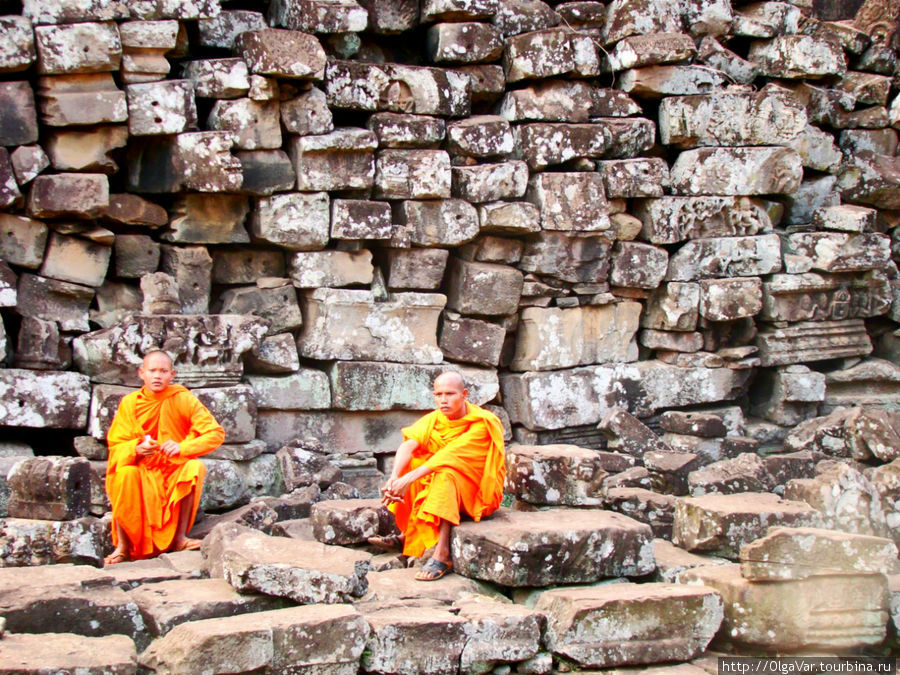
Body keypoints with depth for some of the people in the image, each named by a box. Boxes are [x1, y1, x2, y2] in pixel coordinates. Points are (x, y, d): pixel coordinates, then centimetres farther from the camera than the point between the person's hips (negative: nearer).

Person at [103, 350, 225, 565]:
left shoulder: (183, 399, -5)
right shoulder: (129, 403, -2)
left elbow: (216, 434, -10)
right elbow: (116, 446, -3)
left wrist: (182, 447, -24)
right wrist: (136, 450, -26)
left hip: (175, 473, 0)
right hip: (143, 476, 0)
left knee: (195, 467, -30)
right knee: (125, 473, -32)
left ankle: (180, 537, -16)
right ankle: (123, 545, -15)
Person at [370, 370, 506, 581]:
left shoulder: (482, 423, -19)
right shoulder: (434, 419, -1)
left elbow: (450, 455, -31)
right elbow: (408, 445, -18)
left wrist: (410, 478, -38)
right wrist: (394, 477, -36)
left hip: (477, 491, -6)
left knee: (446, 473, -35)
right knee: (406, 462, -11)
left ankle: (442, 555, -41)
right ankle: (406, 534, -8)